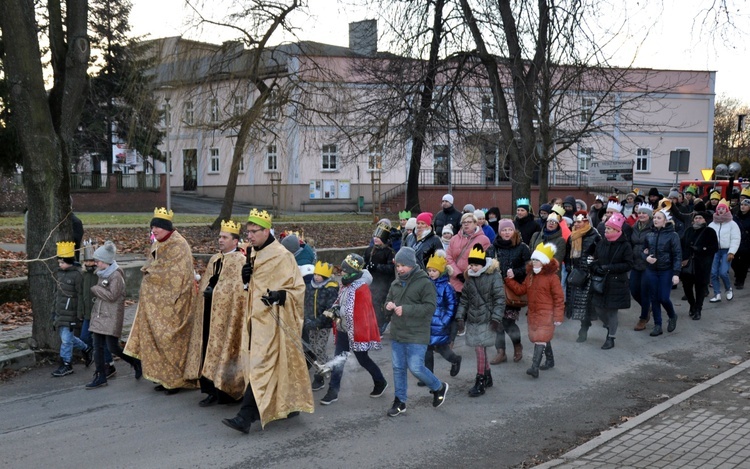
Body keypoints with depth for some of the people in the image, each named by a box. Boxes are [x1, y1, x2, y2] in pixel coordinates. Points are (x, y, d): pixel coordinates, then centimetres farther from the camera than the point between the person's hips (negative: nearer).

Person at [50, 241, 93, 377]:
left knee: (66, 338, -3)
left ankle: (66, 365, 8)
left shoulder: (77, 275, -14)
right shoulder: (59, 273, 9)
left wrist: (80, 313, -14)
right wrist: (54, 309, 20)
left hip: (70, 312, -8)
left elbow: (81, 295, -13)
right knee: (67, 337, 15)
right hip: (59, 311, 8)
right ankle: (87, 349, 34)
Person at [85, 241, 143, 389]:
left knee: (112, 347, -7)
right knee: (98, 347, 5)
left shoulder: (116, 275, -13)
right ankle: (100, 377, 11)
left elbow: (112, 295, -19)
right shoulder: (102, 274, 13)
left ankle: (136, 362, 15)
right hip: (99, 315, 8)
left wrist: (95, 289, -10)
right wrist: (97, 292, 4)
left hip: (112, 316, -8)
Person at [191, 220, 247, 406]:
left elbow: (238, 287, -16)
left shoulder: (240, 261, -9)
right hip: (210, 313, 7)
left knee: (222, 350, -3)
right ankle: (212, 390, 15)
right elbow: (204, 283, 22)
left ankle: (225, 390, 8)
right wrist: (206, 290, 7)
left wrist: (215, 291, -15)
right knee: (209, 350, 8)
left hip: (227, 315, -7)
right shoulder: (214, 259, 15)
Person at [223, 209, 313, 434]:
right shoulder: (253, 254, 10)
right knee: (276, 364, 14)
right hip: (255, 317, 8)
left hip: (272, 320, -8)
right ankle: (290, 405, 28)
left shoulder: (281, 256, -13)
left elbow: (298, 288, -11)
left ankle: (246, 417, -13)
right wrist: (245, 276, 0)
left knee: (260, 366, -10)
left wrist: (279, 296, -28)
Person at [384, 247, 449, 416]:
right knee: (398, 368, 11)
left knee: (416, 367, -9)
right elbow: (388, 300, 22)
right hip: (397, 333, 7)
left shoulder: (424, 283, -12)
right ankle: (400, 401, 24)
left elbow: (430, 307, -19)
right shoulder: (396, 283, 9)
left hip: (416, 335, -7)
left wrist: (405, 309, -23)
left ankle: (439, 388, 18)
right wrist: (388, 305, -4)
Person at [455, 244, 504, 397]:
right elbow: (464, 298, 16)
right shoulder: (470, 277, 9)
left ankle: (480, 383, -2)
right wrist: (460, 315, 8)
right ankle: (487, 377, 28)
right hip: (472, 319, 6)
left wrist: (496, 318, -14)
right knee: (480, 350, 12)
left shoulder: (493, 276, -10)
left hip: (486, 319, -6)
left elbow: (500, 298, -9)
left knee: (480, 349, -9)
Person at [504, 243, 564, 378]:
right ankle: (550, 360, 36)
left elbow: (558, 298, -12)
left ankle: (535, 367, -18)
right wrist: (511, 279, 2)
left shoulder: (552, 277, -13)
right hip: (533, 313, 8)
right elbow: (521, 290, 14)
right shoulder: (530, 275, 11)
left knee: (541, 339, -13)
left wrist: (558, 316, -13)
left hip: (546, 314, -8)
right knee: (543, 338, 19)